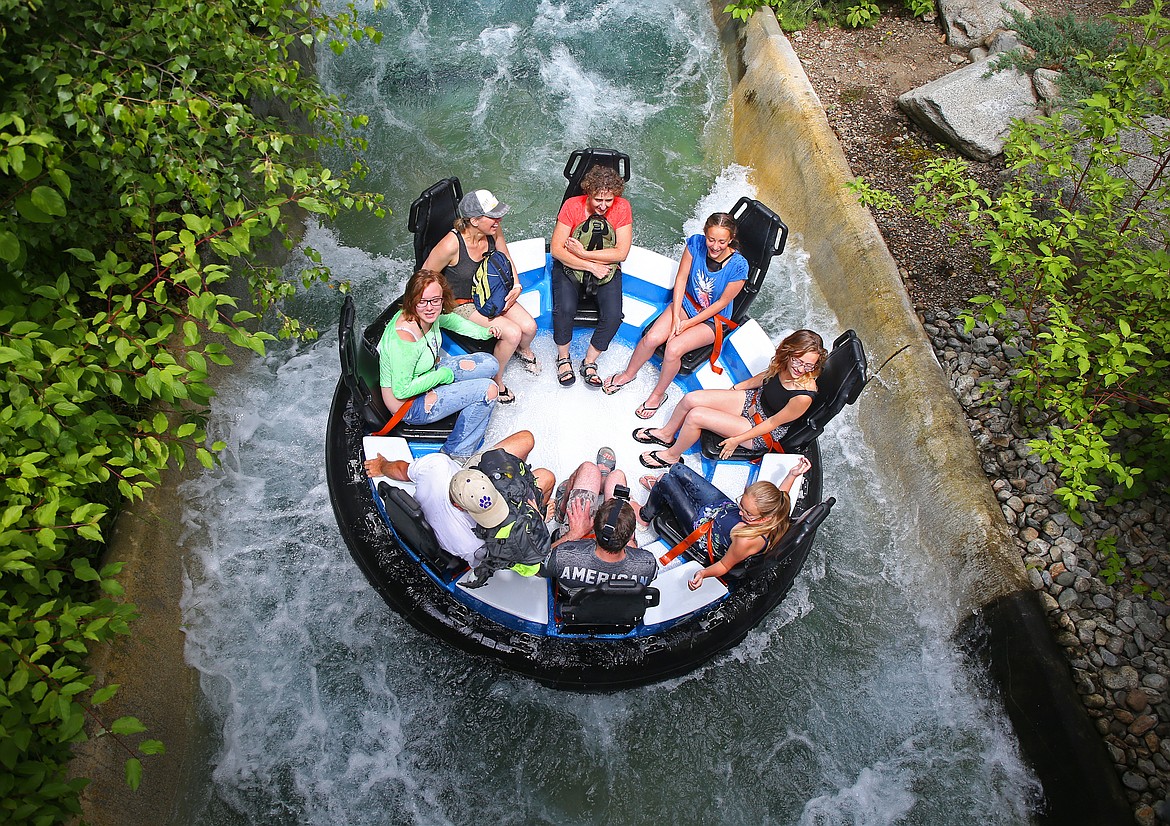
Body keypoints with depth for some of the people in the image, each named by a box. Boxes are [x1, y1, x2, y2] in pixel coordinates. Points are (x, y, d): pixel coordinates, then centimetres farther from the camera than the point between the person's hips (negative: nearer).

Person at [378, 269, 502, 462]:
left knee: (489, 364, 8)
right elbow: (402, 390, -28)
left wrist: (484, 332, 7)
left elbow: (448, 319, 15)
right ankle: (457, 453, 2)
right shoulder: (404, 339, -35)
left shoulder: (429, 315, -10)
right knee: (488, 389, -16)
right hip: (409, 406, -9)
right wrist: (444, 374, -20)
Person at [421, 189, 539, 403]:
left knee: (529, 327, -9)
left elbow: (505, 259, 7)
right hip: (462, 303, -6)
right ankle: (495, 379, 5)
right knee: (512, 333, -22)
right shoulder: (451, 244, -32)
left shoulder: (494, 231, -15)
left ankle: (524, 351, 31)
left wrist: (516, 286, -5)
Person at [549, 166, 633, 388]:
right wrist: (591, 266, -20)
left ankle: (589, 362, 1)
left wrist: (583, 253, -20)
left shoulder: (622, 208, -11)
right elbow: (556, 249, -15)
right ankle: (563, 358, 1)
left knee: (613, 316, -22)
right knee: (565, 309, -27)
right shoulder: (572, 206, -14)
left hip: (607, 269, 1)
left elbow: (621, 253, -14)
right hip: (569, 267, -1)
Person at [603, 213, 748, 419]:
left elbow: (722, 302, -15)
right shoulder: (696, 243, -16)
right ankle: (628, 374, 11)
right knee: (652, 337, -19)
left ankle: (658, 394, 0)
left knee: (673, 348, -25)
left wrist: (689, 323, -14)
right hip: (686, 303, 3)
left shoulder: (738, 266, -24)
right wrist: (675, 317, -14)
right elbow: (681, 278, -7)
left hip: (711, 319, -3)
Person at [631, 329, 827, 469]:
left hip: (762, 434, -6)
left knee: (695, 416, -19)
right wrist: (737, 387, 15)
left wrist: (736, 440, -14)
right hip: (752, 400, 7)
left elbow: (773, 422, -20)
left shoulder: (803, 396, -34)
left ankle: (672, 456, 8)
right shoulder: (785, 363, -16)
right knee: (691, 399, -5)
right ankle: (667, 434, 24)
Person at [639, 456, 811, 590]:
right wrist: (793, 474, -10)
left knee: (666, 482, -2)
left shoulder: (747, 540, -47)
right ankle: (658, 487, 55)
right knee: (677, 469, 15)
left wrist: (703, 573, -45)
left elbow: (724, 566, -28)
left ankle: (646, 516, 34)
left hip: (701, 525, -6)